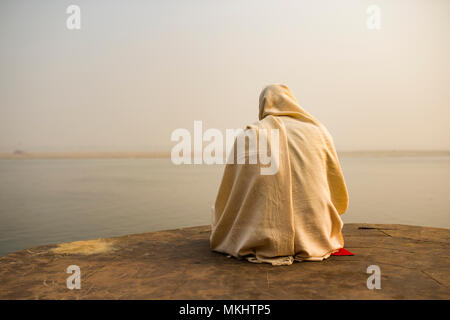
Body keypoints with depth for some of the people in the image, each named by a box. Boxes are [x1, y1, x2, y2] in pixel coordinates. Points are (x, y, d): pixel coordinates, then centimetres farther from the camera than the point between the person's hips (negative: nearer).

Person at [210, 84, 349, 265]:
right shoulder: (319, 132, 5)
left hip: (265, 242, -2)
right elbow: (339, 198, 9)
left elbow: (229, 196, 4)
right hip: (315, 239, 3)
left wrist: (221, 233, 21)